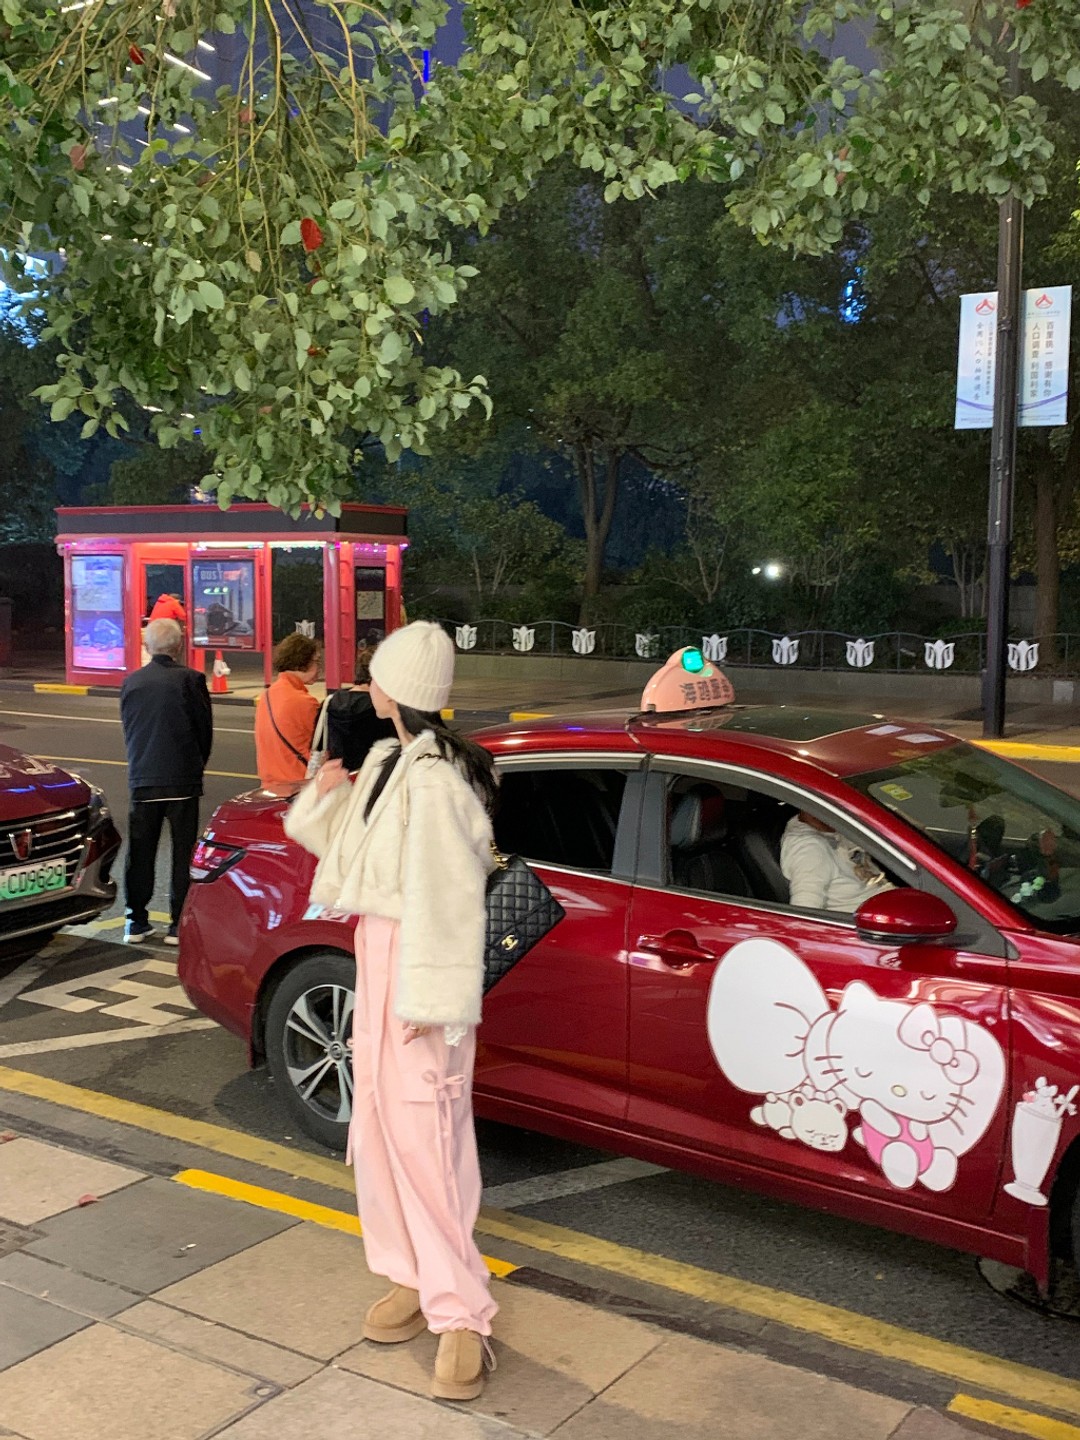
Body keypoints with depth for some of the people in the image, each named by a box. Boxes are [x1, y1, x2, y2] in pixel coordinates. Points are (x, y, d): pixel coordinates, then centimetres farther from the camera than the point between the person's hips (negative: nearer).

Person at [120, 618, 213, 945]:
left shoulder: (131, 682, 4)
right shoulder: (190, 680, -8)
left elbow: (127, 730, 11)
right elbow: (205, 730, -2)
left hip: (142, 781, 3)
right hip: (182, 782, -3)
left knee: (140, 853, 11)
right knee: (183, 852, 5)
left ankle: (137, 922, 17)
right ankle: (179, 924, 7)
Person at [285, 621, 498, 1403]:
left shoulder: (435, 778, -21)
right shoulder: (388, 761, 8)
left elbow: (446, 899, -22)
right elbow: (354, 848, 16)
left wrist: (431, 1002, -22)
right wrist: (328, 796, -1)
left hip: (418, 962, -10)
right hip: (379, 949, 10)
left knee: (423, 1133, -6)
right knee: (381, 1122, 14)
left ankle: (462, 1313, 5)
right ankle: (417, 1278, 28)